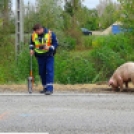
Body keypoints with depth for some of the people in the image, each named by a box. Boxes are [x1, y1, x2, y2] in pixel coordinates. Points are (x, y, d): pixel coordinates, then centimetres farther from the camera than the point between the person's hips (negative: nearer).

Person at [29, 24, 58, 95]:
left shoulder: (50, 34, -13)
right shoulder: (33, 34, 0)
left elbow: (55, 44, -6)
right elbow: (31, 43, 18)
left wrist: (49, 48, -23)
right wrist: (31, 49, 0)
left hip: (49, 56, -5)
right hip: (40, 56, 5)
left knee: (49, 71, -13)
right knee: (41, 72, 9)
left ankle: (49, 89, -17)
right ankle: (45, 88, 22)